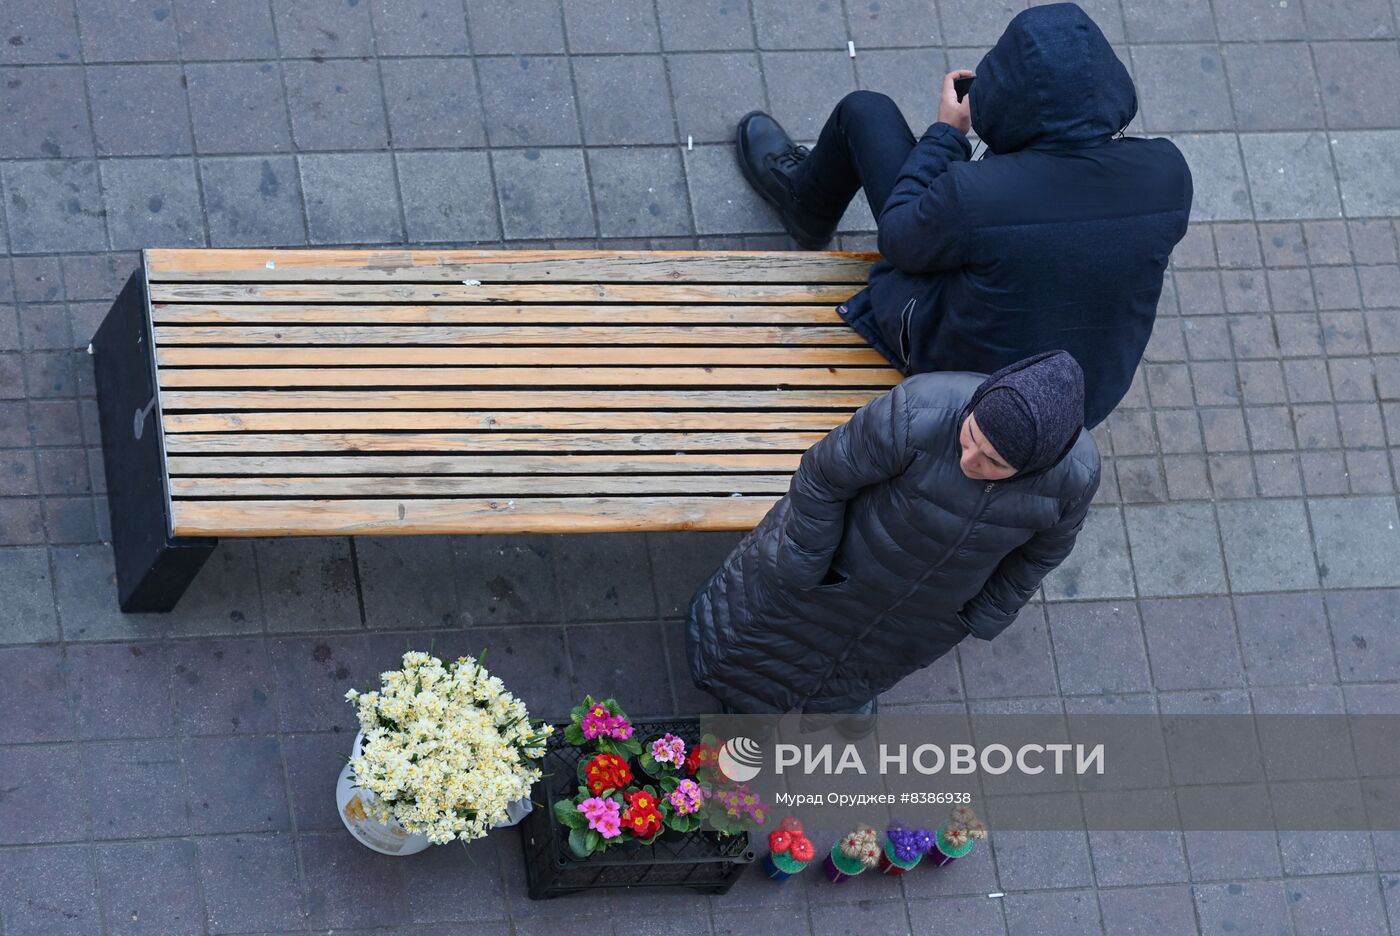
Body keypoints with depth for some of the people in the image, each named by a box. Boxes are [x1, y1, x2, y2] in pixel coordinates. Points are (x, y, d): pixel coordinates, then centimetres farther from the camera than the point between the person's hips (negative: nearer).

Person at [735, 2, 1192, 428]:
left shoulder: (971, 194, -37)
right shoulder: (1167, 171, -25)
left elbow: (898, 239, -14)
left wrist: (947, 130, -4)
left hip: (954, 359, -4)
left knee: (866, 111, 7)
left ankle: (806, 207, 40)